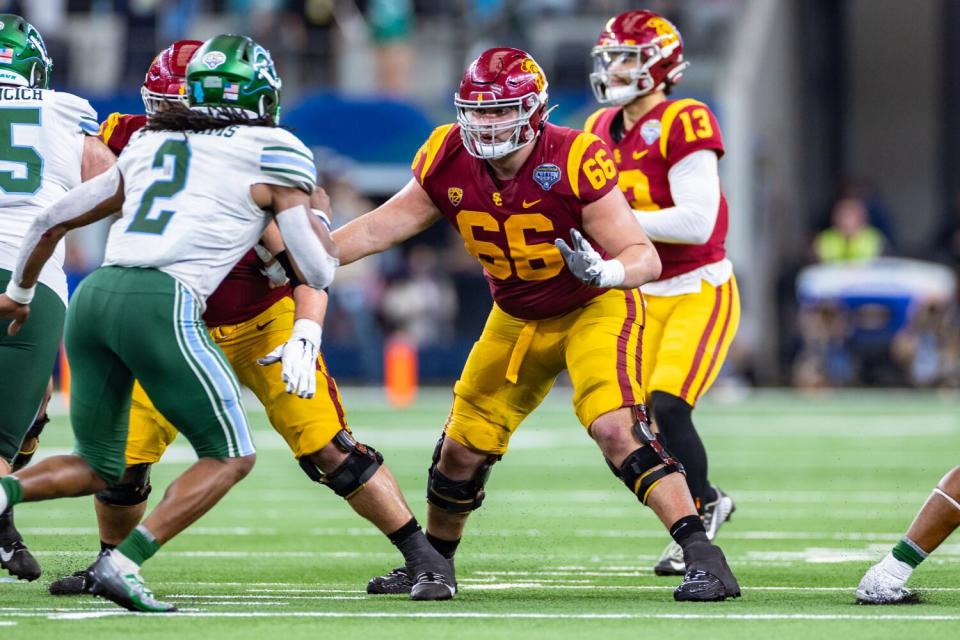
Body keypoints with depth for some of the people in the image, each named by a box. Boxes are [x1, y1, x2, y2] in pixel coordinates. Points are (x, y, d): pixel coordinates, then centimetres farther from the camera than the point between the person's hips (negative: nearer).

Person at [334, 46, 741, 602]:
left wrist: (606, 272, -50)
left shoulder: (573, 163, -29)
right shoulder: (451, 164, -14)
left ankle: (704, 557, -27)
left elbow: (645, 257, -28)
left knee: (615, 428, -27)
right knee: (463, 448, 11)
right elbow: (380, 229, -4)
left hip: (596, 307, -6)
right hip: (518, 320, 6)